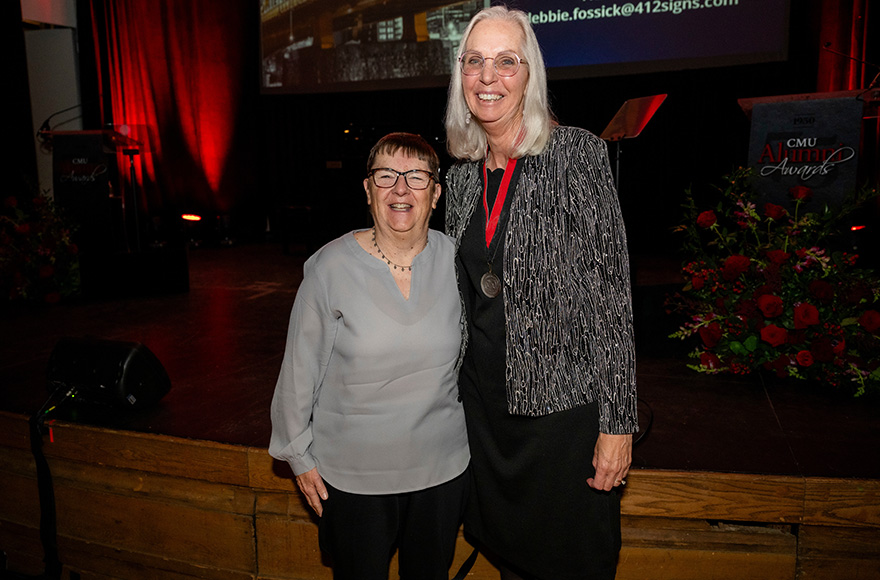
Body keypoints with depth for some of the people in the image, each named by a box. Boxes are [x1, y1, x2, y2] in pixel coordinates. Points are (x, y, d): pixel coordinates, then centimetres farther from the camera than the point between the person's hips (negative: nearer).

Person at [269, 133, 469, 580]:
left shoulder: (454, 260, -6)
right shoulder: (331, 267, -13)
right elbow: (300, 367, -5)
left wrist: (472, 433, 14)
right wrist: (299, 453, 1)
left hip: (441, 467, 3)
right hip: (353, 474, -2)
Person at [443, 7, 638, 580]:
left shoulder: (577, 154, -11)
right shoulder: (463, 174, 6)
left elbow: (613, 294, -14)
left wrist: (618, 422, -15)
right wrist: (459, 387, 15)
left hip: (564, 401, -5)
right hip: (485, 401, 6)